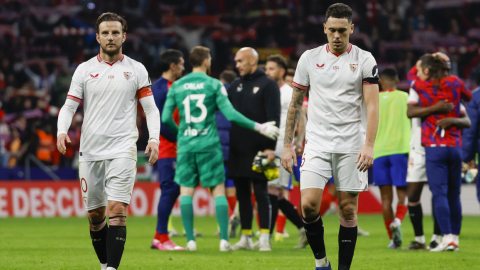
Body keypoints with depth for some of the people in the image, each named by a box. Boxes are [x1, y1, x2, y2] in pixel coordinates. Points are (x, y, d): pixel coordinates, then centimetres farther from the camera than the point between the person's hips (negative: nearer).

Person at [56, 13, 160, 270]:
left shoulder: (136, 69, 6)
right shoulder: (84, 70, 8)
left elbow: (150, 108, 5)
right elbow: (69, 106, 5)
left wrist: (154, 138, -10)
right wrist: (62, 131, -14)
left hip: (122, 150, -2)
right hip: (90, 151, 2)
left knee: (116, 209, -16)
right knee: (95, 214, 6)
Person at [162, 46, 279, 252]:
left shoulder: (176, 86, 6)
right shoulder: (214, 84, -1)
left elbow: (166, 118, 4)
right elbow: (230, 114, -8)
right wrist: (259, 127, -1)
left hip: (185, 144, 2)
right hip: (209, 143, -2)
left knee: (186, 190, 6)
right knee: (218, 190, 3)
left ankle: (190, 240, 0)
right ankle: (224, 240, -3)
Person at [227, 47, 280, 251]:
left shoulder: (268, 85, -3)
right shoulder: (236, 85, 15)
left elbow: (274, 118, -9)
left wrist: (270, 147, -16)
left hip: (258, 149, -6)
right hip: (238, 150, 6)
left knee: (260, 193, -5)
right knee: (242, 194, 8)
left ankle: (264, 237, -3)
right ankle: (246, 238, 14)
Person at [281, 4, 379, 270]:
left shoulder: (364, 60, 0)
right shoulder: (309, 58, 6)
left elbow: (372, 105, -6)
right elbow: (295, 103, 12)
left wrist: (368, 145, -18)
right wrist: (287, 145, 8)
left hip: (351, 145, -1)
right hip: (317, 142, 1)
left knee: (348, 210, 0)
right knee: (309, 203, -13)